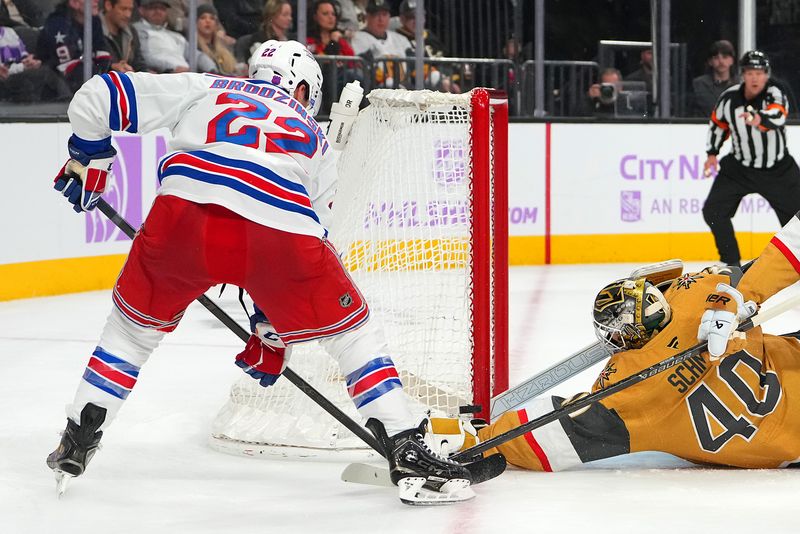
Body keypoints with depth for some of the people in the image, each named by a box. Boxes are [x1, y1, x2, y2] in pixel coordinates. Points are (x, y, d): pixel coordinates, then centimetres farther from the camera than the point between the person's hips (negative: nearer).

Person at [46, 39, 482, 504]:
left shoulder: (204, 88, 31)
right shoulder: (316, 140, 35)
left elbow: (100, 98, 24)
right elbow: (303, 272, 34)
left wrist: (88, 162, 40)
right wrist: (274, 331, 43)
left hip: (186, 211, 0)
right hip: (280, 232, 0)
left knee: (135, 321, 28)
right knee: (353, 331, 21)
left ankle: (76, 446, 29)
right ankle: (407, 451, 14)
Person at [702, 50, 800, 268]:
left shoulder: (774, 93, -21)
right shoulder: (729, 98, -11)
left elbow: (777, 117, -44)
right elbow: (717, 124, 9)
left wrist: (760, 119, -64)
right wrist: (712, 153, 6)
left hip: (779, 169, -2)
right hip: (740, 167, 2)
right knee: (713, 211, -6)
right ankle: (731, 261, 9)